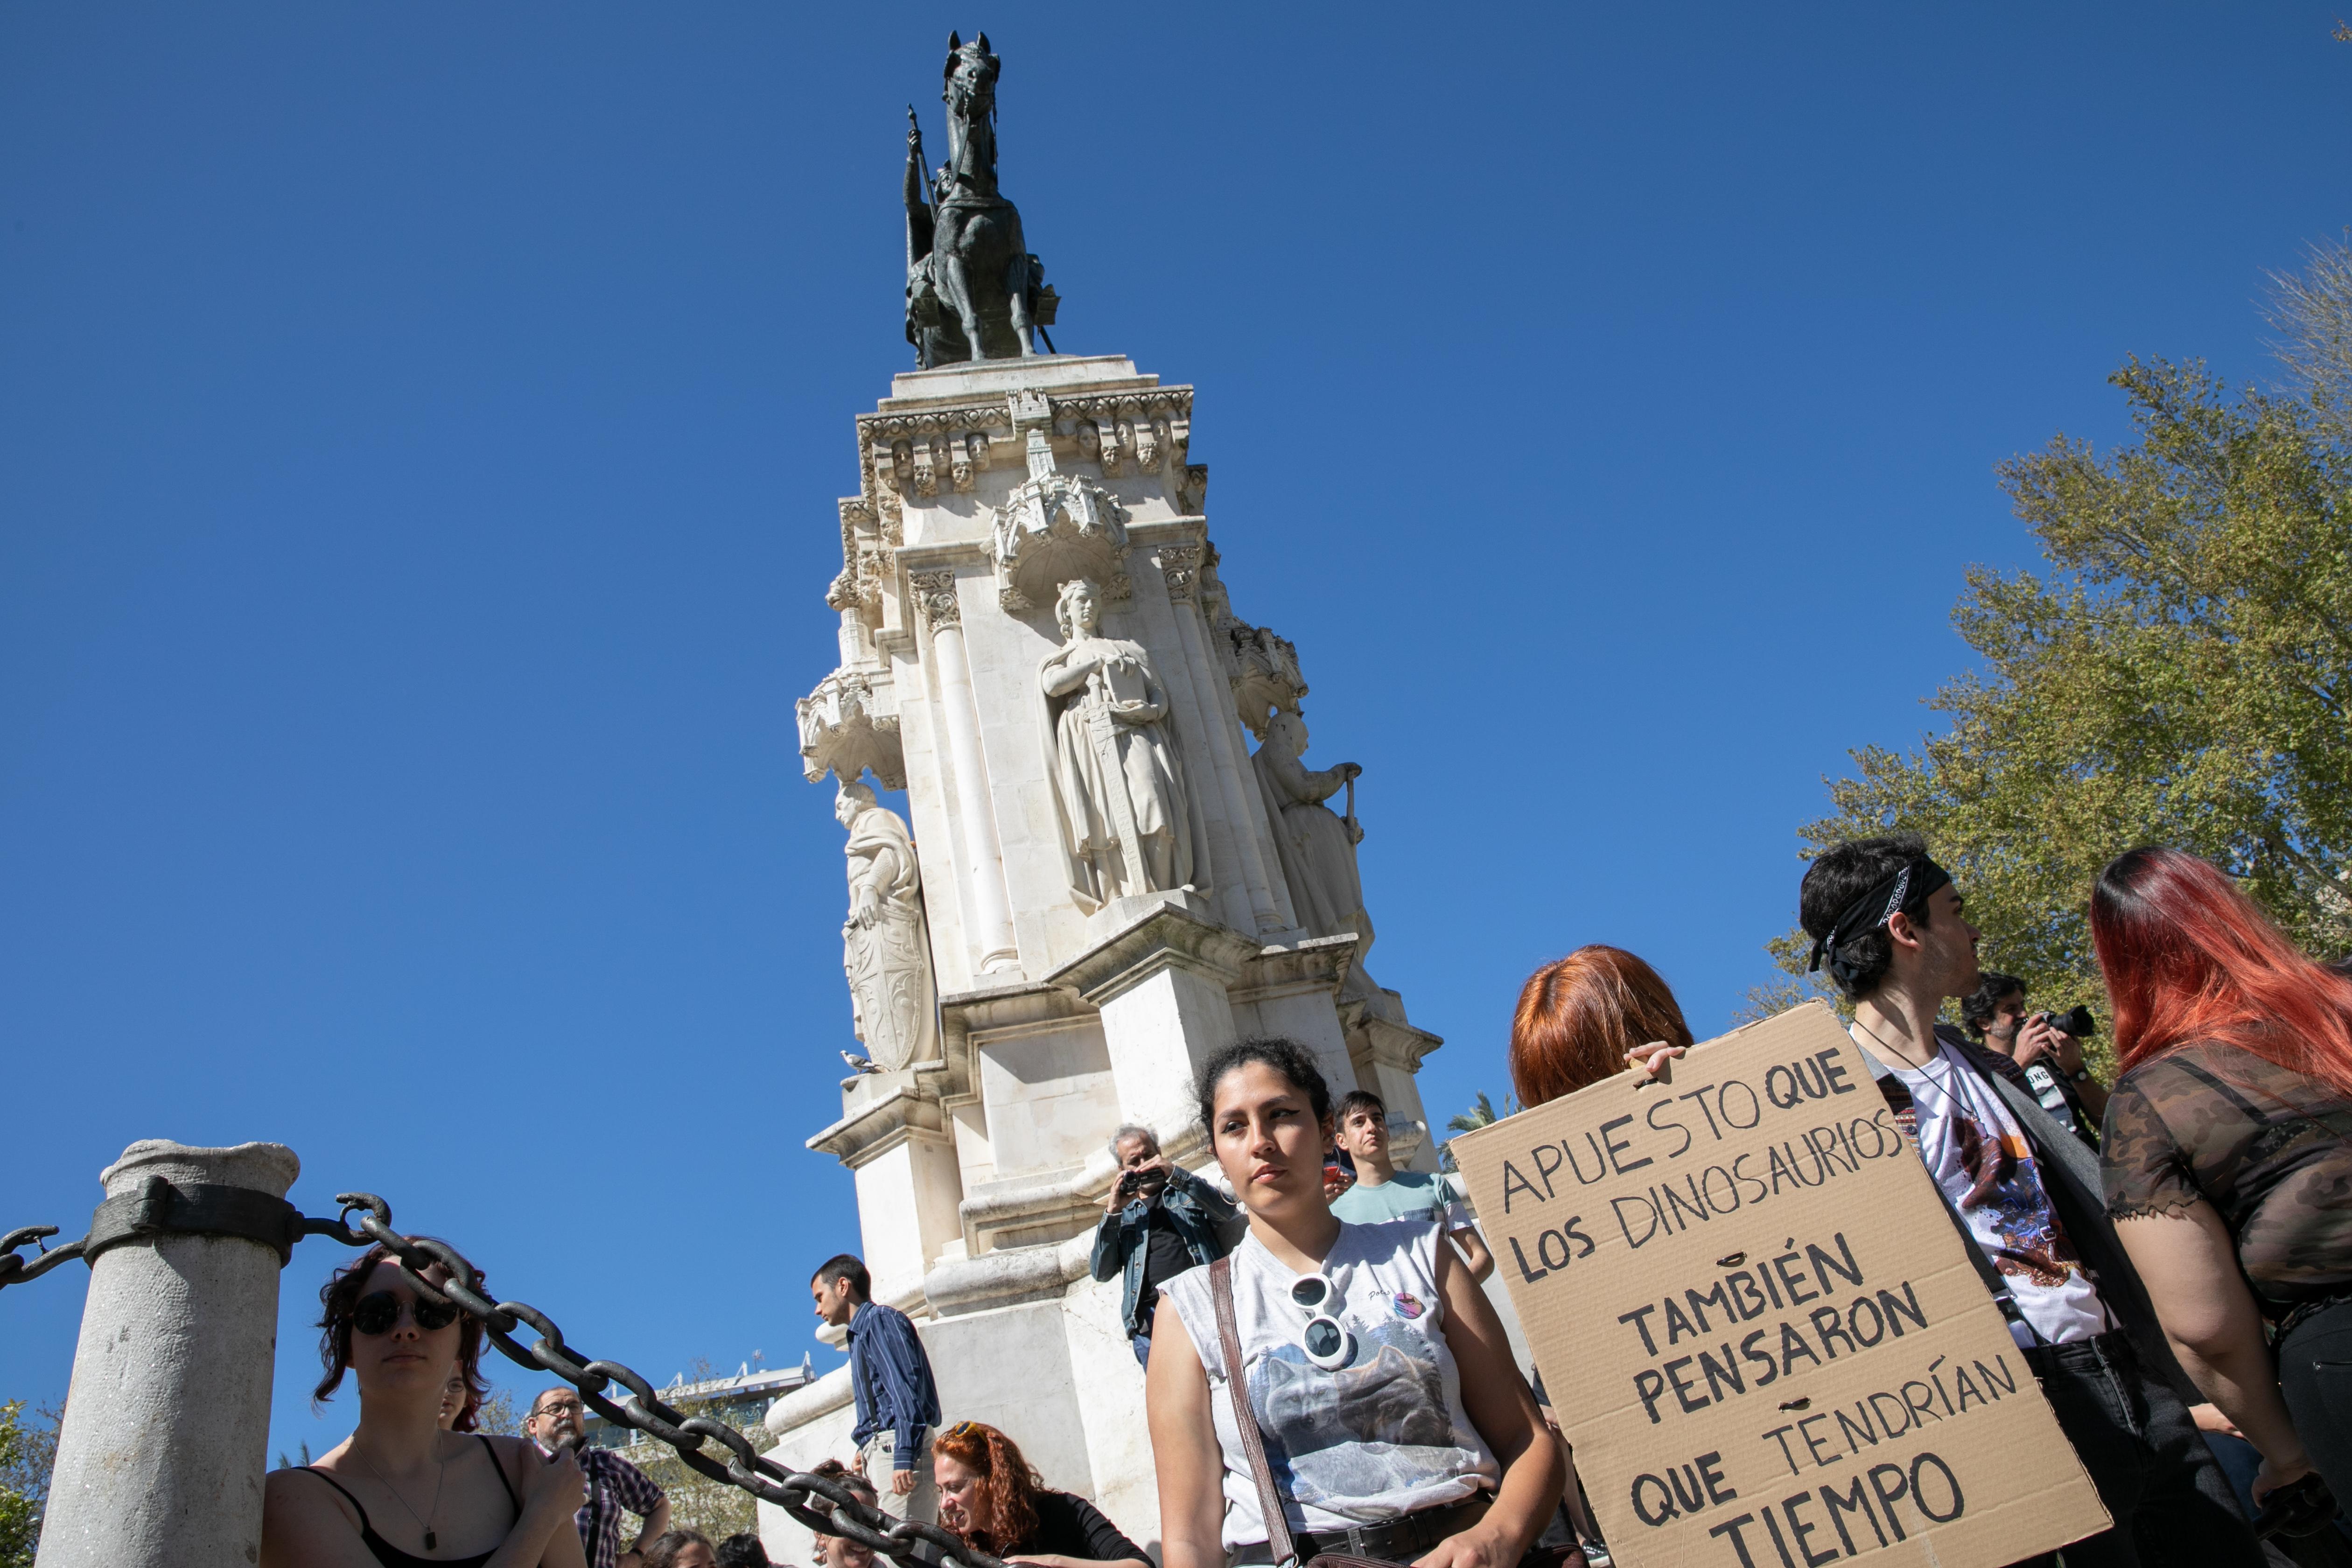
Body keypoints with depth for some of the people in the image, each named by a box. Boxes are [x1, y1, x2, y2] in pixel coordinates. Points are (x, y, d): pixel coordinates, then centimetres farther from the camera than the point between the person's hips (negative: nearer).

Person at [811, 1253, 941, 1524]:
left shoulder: (880, 1319, 0)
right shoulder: (862, 1332, 27)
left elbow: (906, 1386, -13)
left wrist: (903, 1458, -21)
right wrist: (868, 1451, 13)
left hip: (896, 1450, -9)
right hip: (882, 1454, 9)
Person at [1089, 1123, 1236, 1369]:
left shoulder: (1187, 1190, 19)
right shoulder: (1122, 1212, 22)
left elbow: (1227, 1212, -1)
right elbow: (1102, 1272, 11)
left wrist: (1176, 1175, -7)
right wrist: (1112, 1213, 1)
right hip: (1151, 1318, 1)